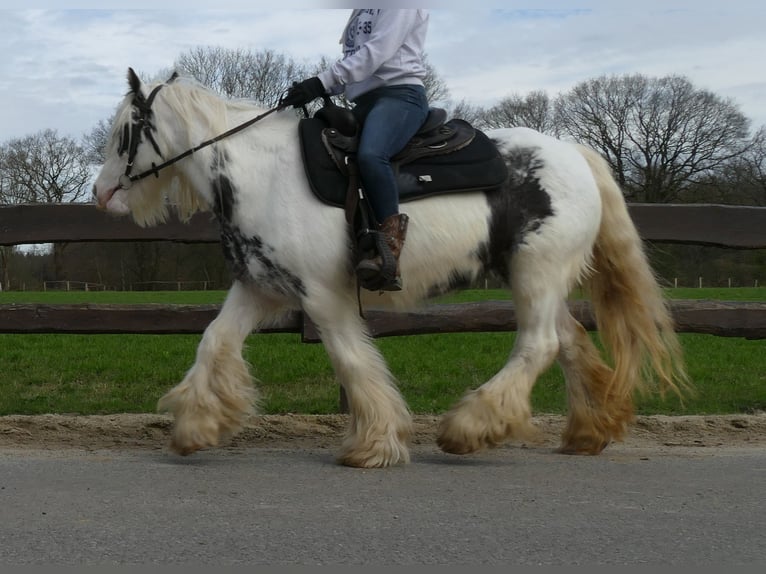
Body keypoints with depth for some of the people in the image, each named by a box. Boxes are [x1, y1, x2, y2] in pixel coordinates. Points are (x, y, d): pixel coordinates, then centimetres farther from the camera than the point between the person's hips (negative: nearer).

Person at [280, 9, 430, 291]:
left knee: (369, 155, -35)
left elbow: (377, 51, -14)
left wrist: (322, 82, -21)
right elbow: (354, 61, 18)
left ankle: (390, 247, -37)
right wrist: (317, 89, 0)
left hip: (400, 95, -10)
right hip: (365, 101, 10)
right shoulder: (361, 12, 26)